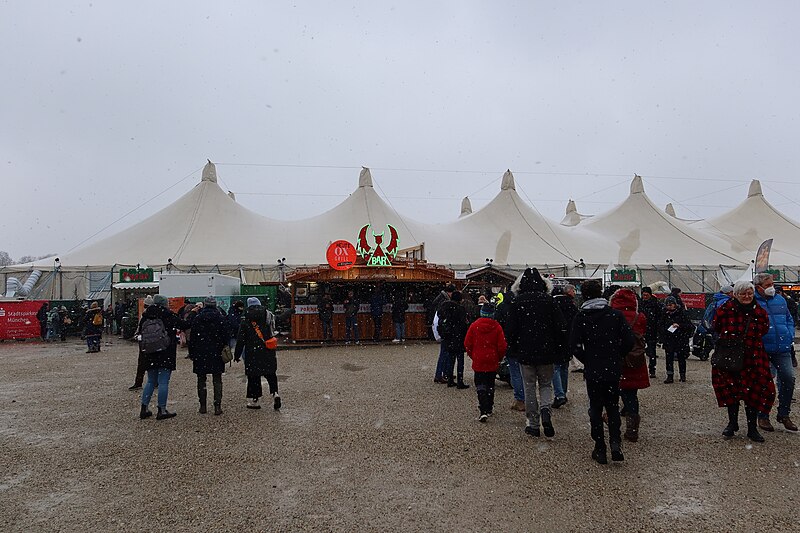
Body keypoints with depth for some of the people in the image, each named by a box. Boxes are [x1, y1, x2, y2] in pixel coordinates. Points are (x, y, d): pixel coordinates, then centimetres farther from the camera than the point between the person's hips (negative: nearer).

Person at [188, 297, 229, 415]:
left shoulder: (196, 318, -2)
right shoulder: (220, 318, -3)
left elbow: (192, 336, 0)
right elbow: (226, 335, -2)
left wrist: (191, 352, 7)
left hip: (200, 354, 0)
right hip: (216, 353, 0)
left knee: (201, 380, 11)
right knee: (217, 380, 4)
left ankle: (203, 406, 12)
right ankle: (217, 406, 0)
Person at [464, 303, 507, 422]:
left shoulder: (474, 325, -6)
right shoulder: (497, 327, -7)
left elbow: (467, 344, -3)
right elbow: (502, 346, -5)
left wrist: (472, 355, 13)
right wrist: (499, 358, 12)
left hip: (478, 361, -1)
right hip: (492, 362, 1)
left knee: (480, 386, 1)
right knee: (490, 385, 16)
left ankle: (483, 411, -14)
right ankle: (489, 408, 27)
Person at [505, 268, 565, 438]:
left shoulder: (517, 302, -4)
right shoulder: (549, 300, -3)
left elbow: (511, 329, -3)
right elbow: (560, 327, -3)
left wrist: (513, 350, 10)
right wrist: (559, 351, 6)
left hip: (525, 352, -1)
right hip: (546, 352, 1)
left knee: (529, 387, 10)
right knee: (546, 384, 16)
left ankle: (533, 424, 12)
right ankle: (545, 409, -12)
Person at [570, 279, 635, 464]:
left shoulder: (581, 317, -8)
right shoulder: (615, 314, -3)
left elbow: (574, 346, -12)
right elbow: (629, 341, -5)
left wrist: (587, 360, 5)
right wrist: (617, 357, 10)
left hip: (593, 372, -2)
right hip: (613, 371, 2)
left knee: (596, 409, 11)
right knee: (613, 407, 17)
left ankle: (600, 449, 13)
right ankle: (616, 442, 0)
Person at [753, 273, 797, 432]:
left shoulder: (780, 300, 10)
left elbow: (789, 320, 20)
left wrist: (790, 337, 7)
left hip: (783, 349, 5)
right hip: (762, 351, -4)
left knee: (788, 379, 0)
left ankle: (784, 414, 18)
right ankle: (763, 416, 15)